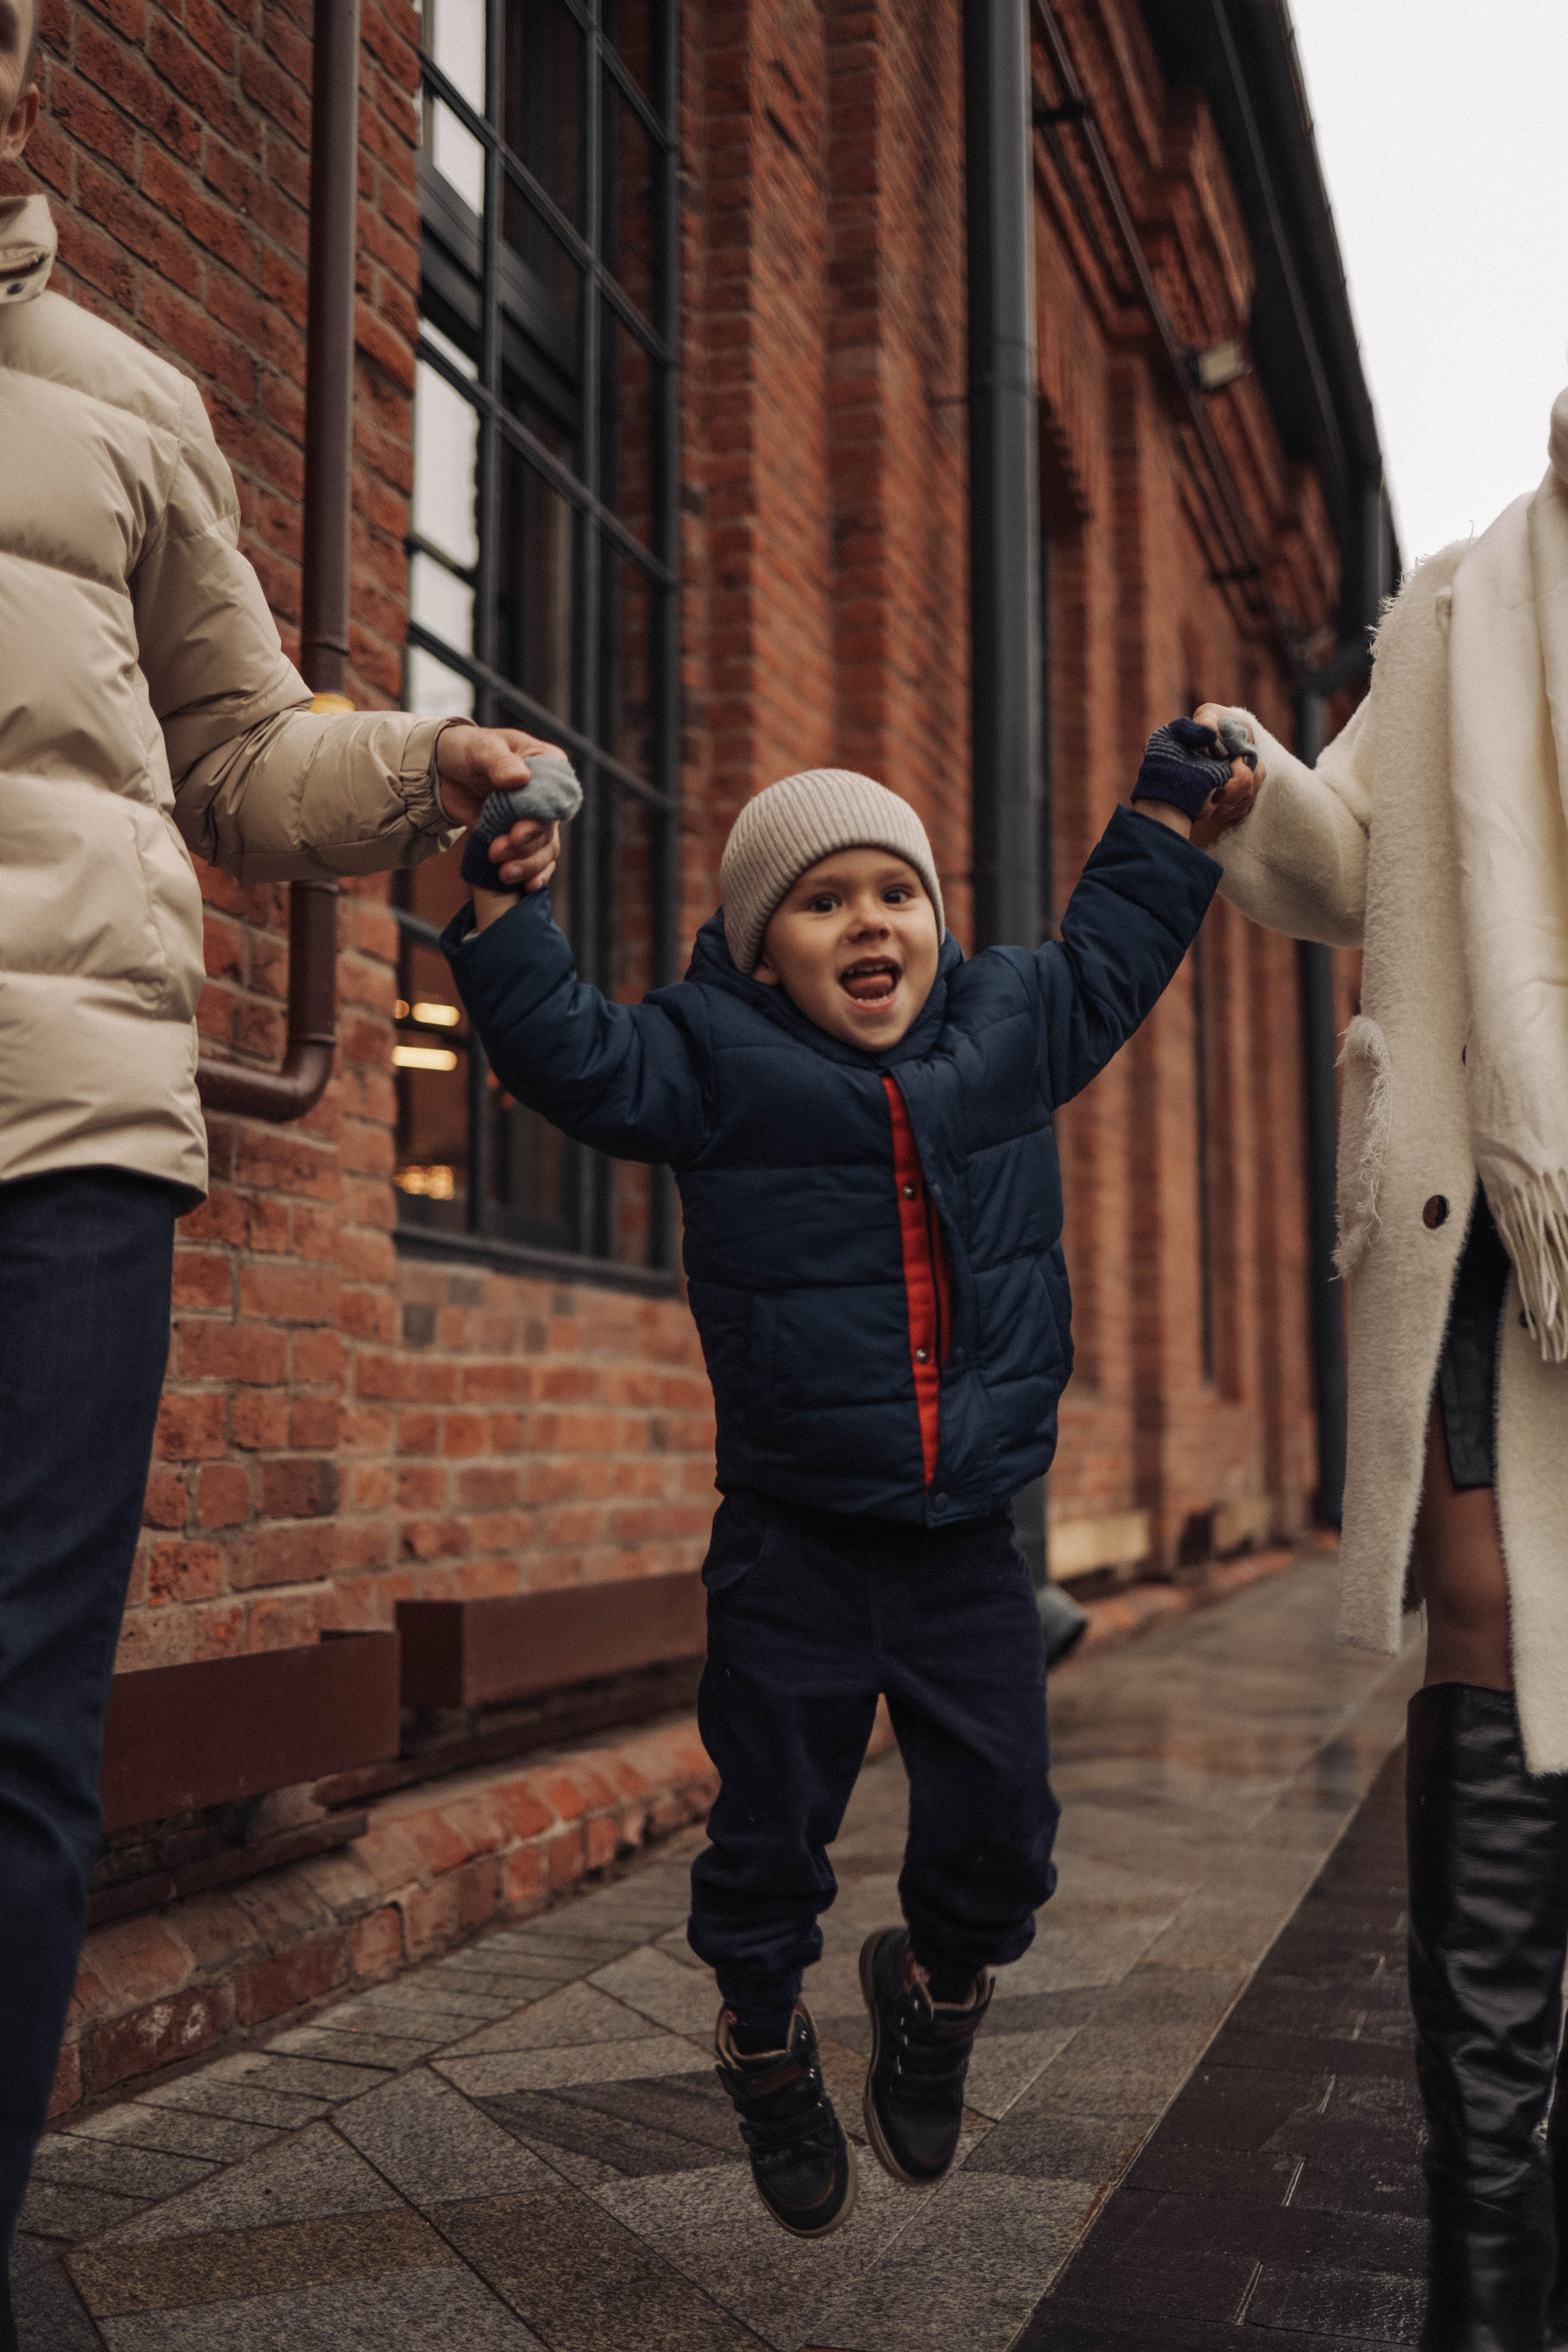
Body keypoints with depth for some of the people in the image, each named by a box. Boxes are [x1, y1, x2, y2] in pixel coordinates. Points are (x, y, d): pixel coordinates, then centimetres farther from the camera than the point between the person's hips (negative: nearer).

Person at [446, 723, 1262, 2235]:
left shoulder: (1005, 1028, 4)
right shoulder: (717, 1061, -7)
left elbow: (1108, 958, 20)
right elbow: (574, 1055, -15)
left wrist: (1176, 810, 22)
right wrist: (507, 912, -23)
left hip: (967, 1541, 3)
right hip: (796, 1551, -3)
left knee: (997, 1825, 7)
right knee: (772, 1828, 9)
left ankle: (932, 1990, 39)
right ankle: (767, 2054, 36)